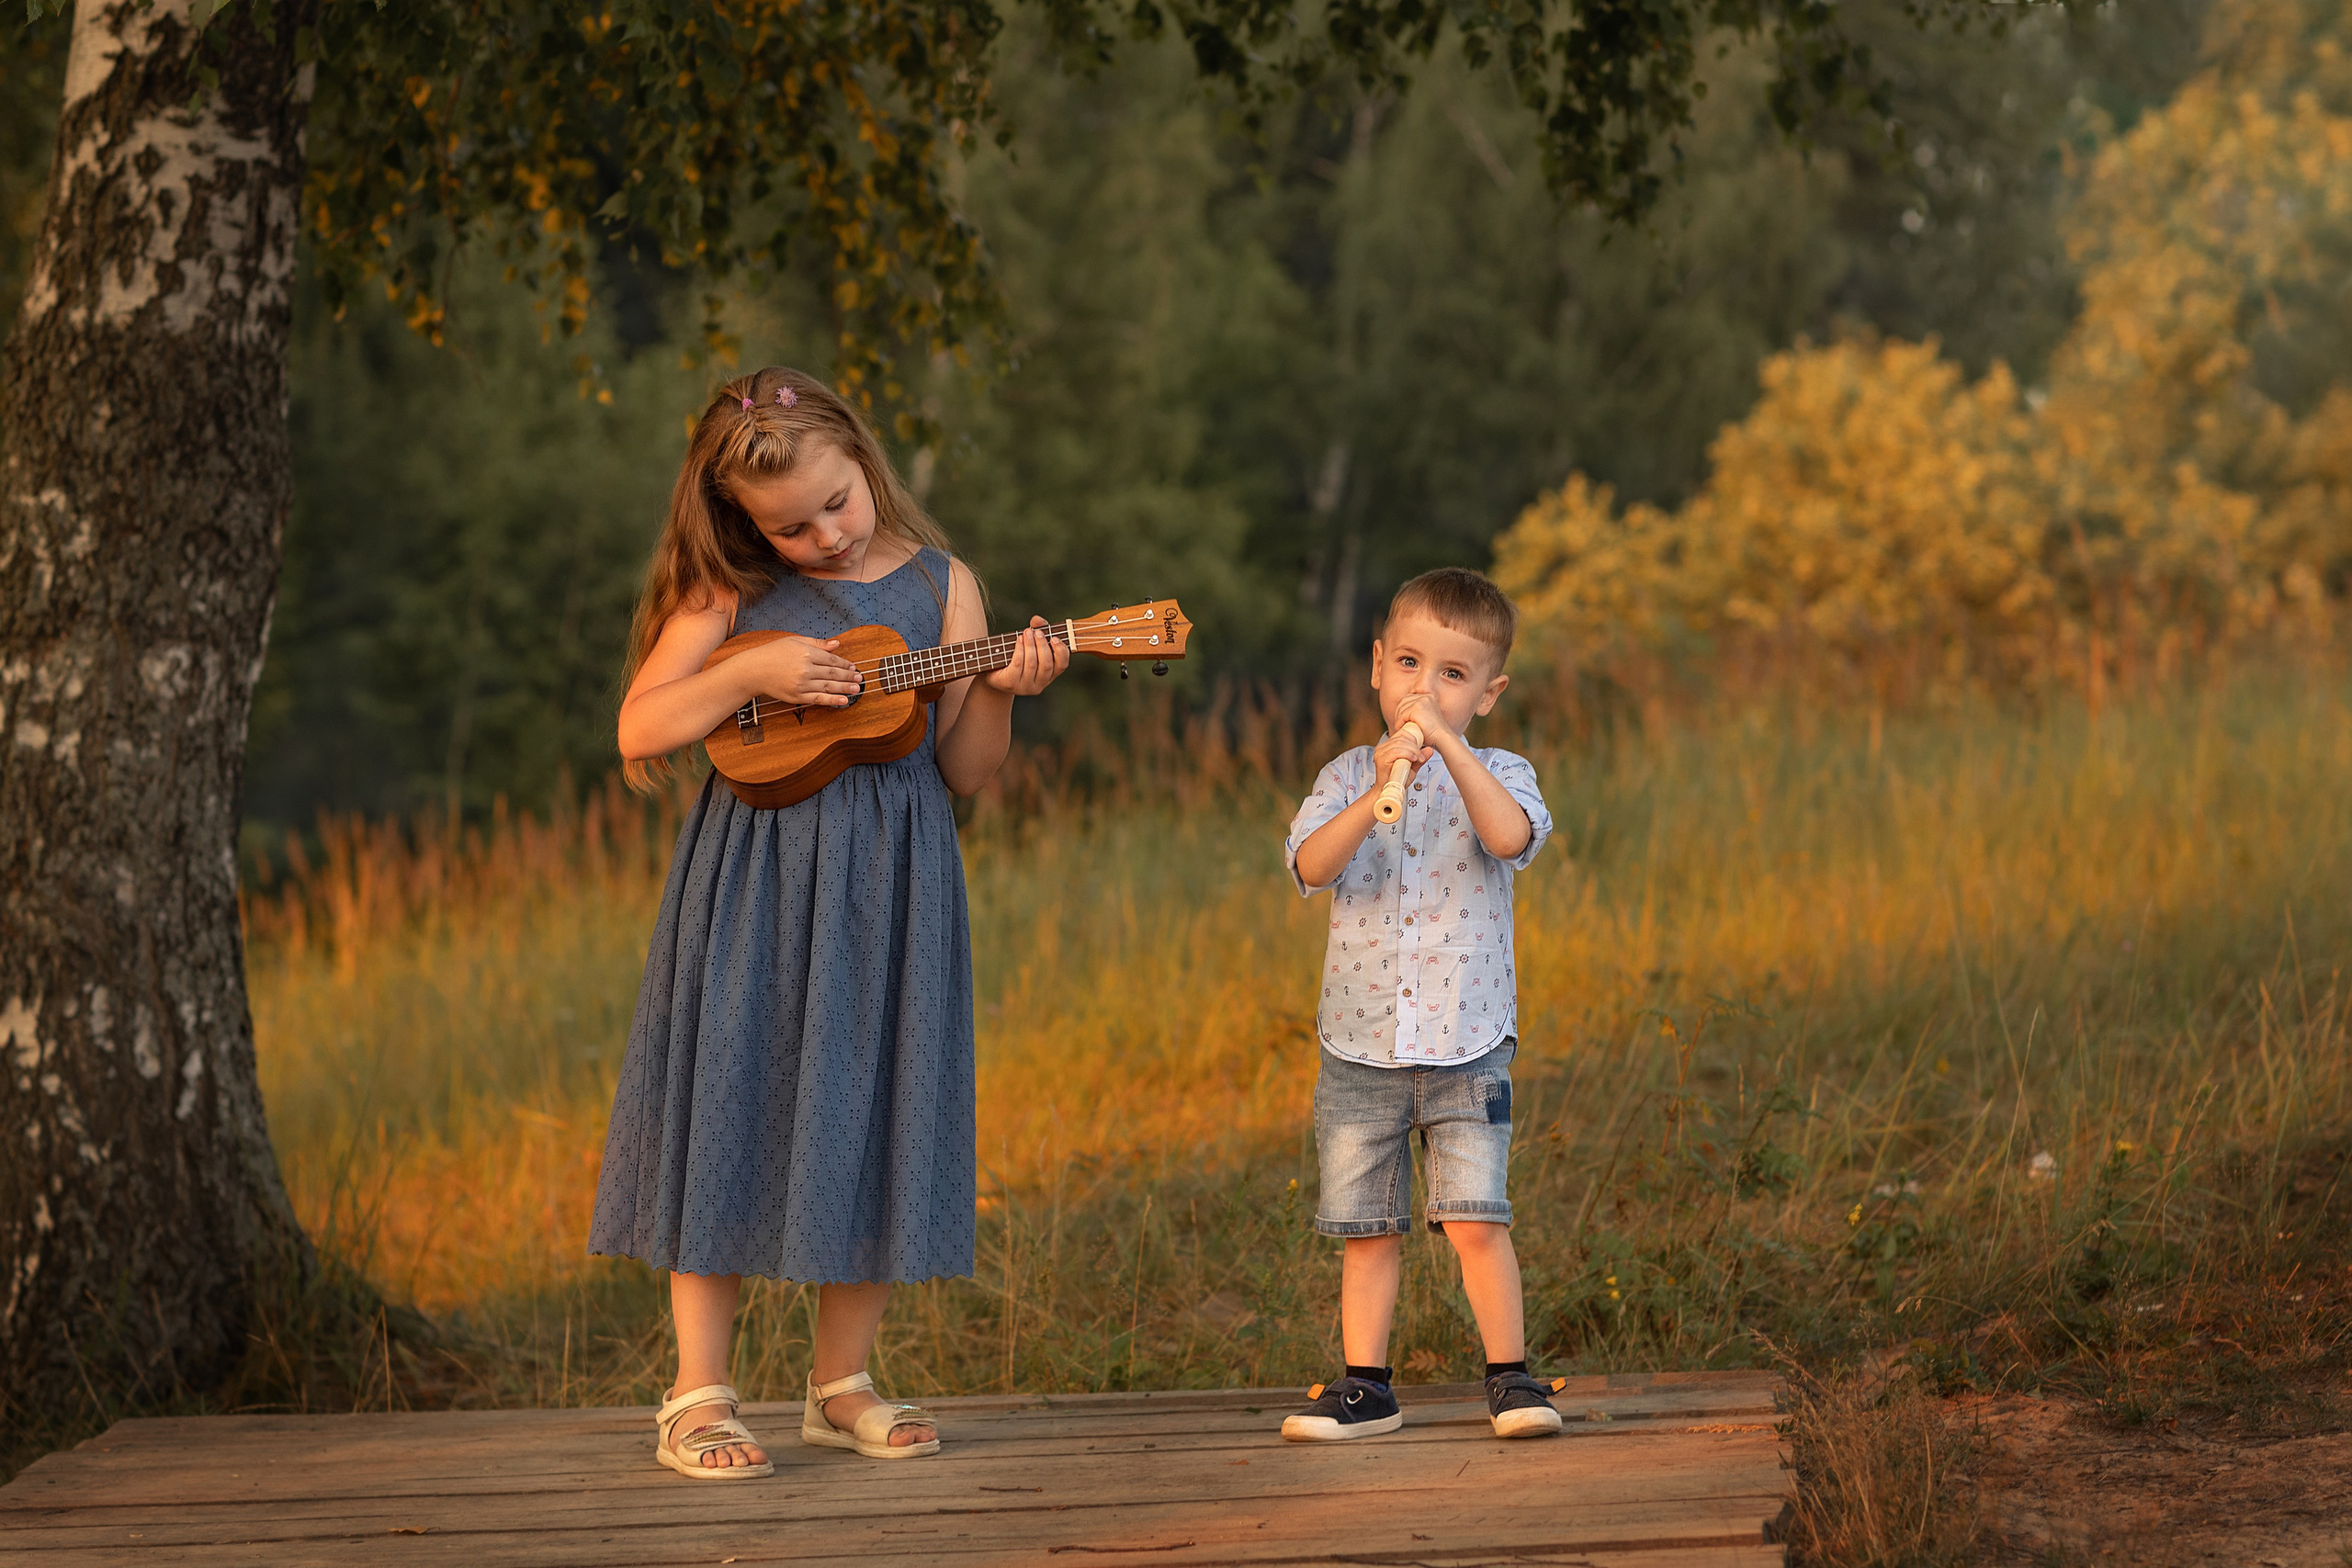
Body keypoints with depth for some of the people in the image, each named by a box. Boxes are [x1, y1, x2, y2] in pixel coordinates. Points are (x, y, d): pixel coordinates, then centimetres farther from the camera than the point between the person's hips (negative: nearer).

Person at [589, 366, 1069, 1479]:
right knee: (730, 1115, -2)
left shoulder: (940, 585, 4)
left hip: (888, 888, 2)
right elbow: (638, 731, -3)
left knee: (870, 1124, 5)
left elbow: (966, 772, 4)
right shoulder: (730, 596, 1)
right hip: (752, 888, -1)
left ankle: (841, 1385, 18)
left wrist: (999, 692, -15)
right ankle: (698, 1397, 4)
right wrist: (752, 673, -14)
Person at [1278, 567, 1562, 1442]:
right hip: (1359, 1049, 2)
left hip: (1466, 1049, -2)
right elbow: (1310, 868, -14)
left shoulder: (1497, 777, 0)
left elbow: (1512, 837, -23)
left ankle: (1509, 1376, 2)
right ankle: (1365, 1385, 17)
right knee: (1367, 1230, 7)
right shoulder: (1347, 779, 4)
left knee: (1476, 1221, -10)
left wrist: (1447, 746, -27)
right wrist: (1376, 795, -28)